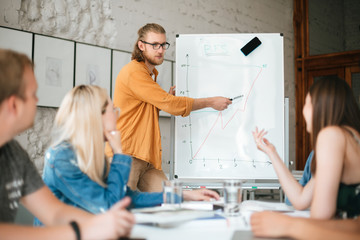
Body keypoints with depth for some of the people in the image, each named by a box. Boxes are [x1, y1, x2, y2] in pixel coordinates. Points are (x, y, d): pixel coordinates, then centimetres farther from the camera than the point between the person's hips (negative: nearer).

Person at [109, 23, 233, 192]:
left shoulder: (150, 73, 20)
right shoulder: (134, 72, -12)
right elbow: (170, 105, -16)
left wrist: (167, 97, 12)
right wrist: (211, 102, -7)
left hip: (147, 159, 9)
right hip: (125, 155, -9)